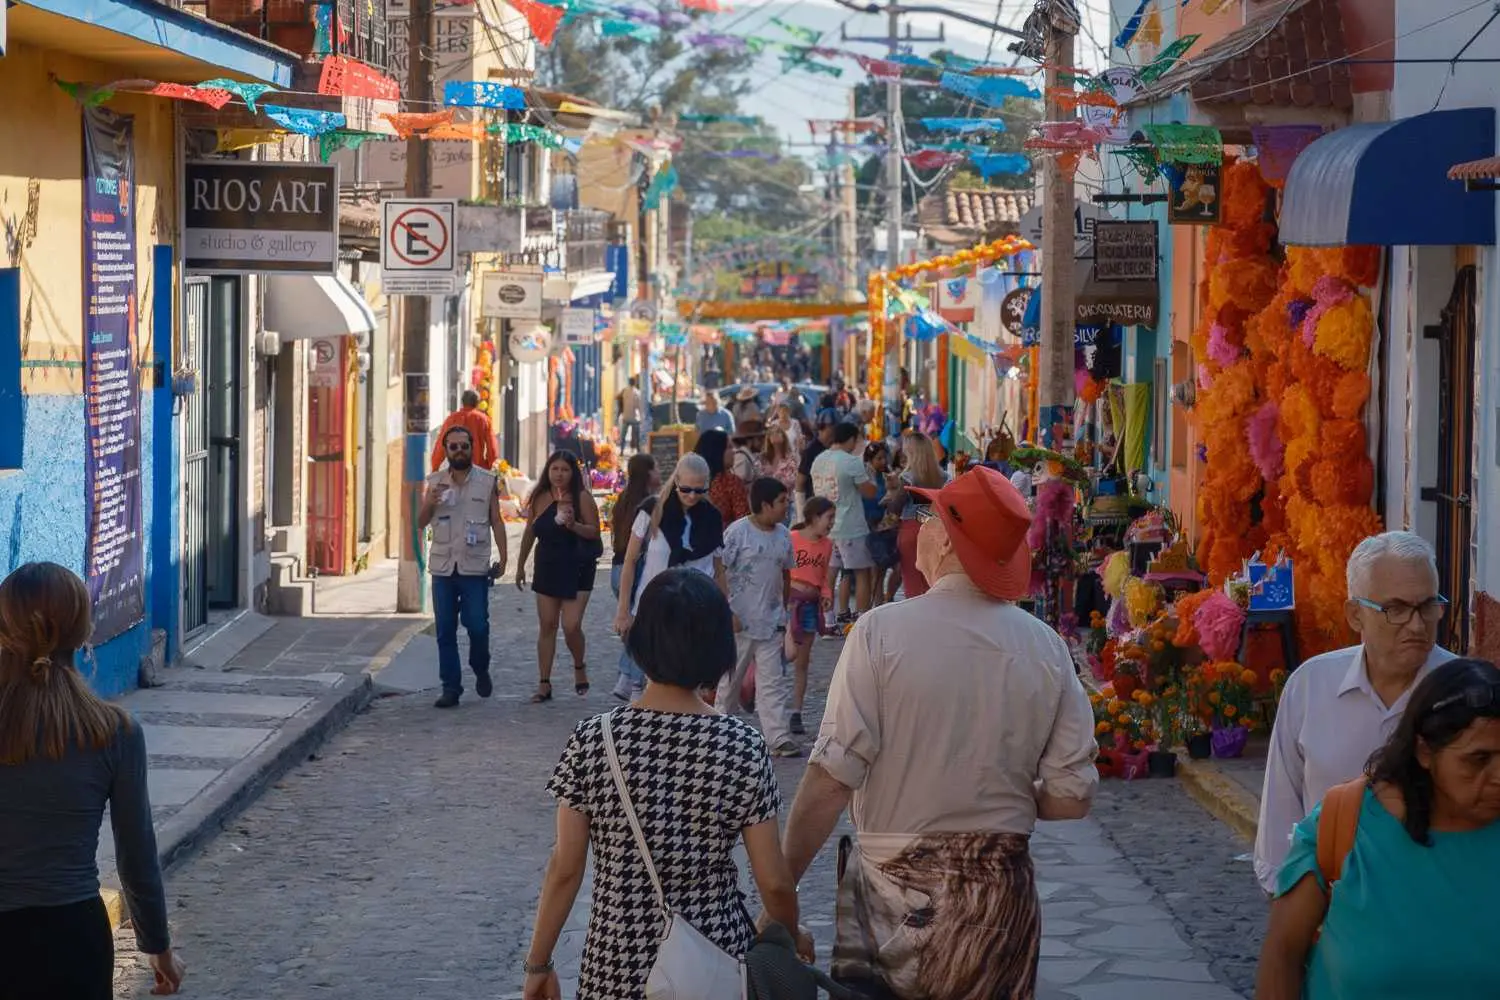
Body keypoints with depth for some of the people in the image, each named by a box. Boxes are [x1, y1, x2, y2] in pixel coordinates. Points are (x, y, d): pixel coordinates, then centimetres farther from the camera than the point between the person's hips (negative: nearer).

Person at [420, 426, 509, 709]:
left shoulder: (487, 481, 3)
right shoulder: (435, 482, 7)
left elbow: (496, 521, 5)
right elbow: (421, 522, 6)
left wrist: (503, 557, -3)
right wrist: (429, 502, -15)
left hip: (475, 566, -2)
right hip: (443, 566, 2)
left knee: (477, 626, -5)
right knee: (445, 630, 3)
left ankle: (481, 671, 22)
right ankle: (450, 687, 9)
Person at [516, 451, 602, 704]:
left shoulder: (582, 497, -7)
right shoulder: (540, 498, 4)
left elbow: (594, 532, -8)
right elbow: (530, 533, 13)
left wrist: (574, 525, -26)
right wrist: (521, 566, 16)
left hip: (577, 571, -4)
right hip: (547, 569, 4)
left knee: (571, 626, -11)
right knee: (547, 626, 6)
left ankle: (579, 667, 19)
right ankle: (544, 685, 11)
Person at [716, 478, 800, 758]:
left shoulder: (783, 535, 7)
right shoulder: (737, 532, -11)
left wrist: (783, 610, 17)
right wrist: (726, 613, -15)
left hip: (770, 623, 5)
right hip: (739, 622, -5)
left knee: (773, 682, 0)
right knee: (730, 678, 6)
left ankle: (778, 737, -3)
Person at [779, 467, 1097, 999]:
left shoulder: (881, 631, -13)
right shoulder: (1046, 647, -3)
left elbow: (830, 781, -17)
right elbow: (1071, 798, -2)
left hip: (894, 898, -4)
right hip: (1001, 895, 4)